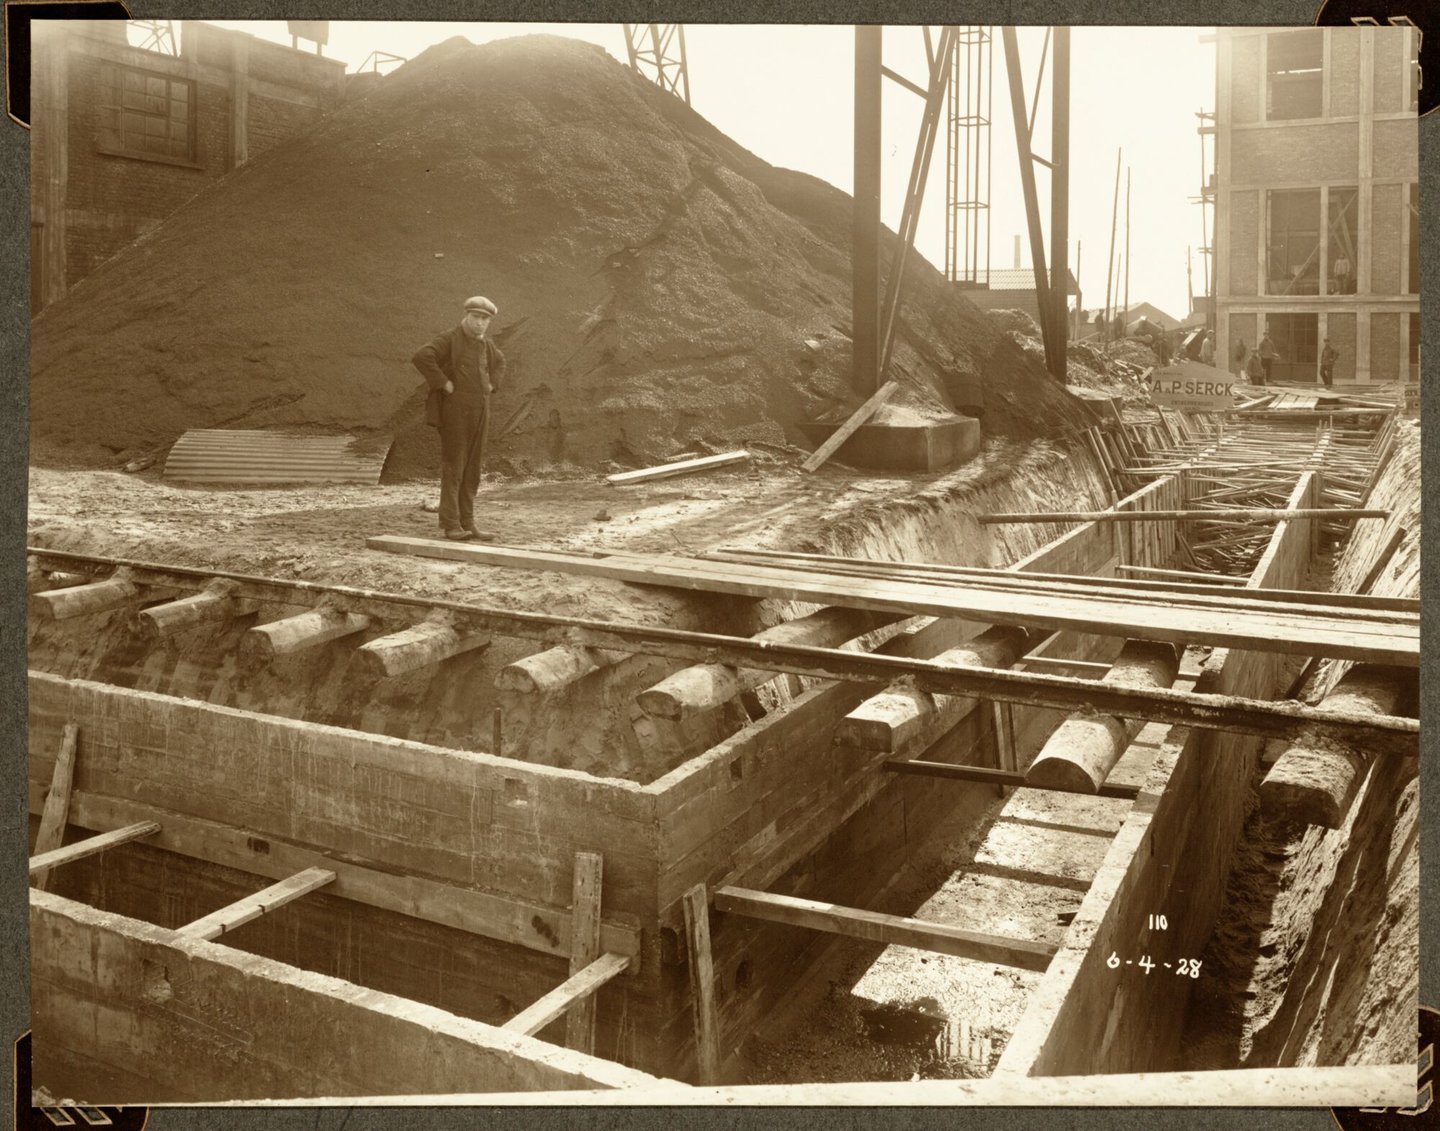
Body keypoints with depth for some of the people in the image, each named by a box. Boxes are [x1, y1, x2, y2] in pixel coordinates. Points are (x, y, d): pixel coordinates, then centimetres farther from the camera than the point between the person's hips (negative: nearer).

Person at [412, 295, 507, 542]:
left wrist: (492, 386, 15)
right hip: (455, 412, -7)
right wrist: (444, 383, -21)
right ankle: (451, 525, -5)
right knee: (453, 468, -7)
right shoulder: (449, 339, -10)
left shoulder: (484, 343, 12)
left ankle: (467, 524, 11)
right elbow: (420, 357, -25)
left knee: (471, 470, 7)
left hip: (479, 414, 7)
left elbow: (499, 361, 32)